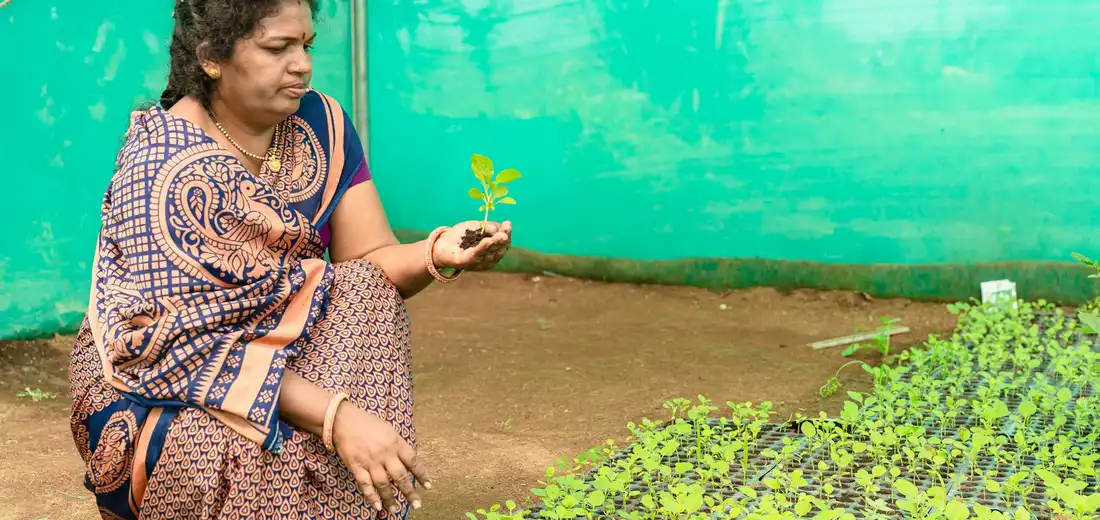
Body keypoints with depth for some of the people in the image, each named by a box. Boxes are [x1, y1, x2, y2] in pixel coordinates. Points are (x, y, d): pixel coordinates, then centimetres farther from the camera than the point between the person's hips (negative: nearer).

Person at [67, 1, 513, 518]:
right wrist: (335, 414, -36)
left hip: (274, 358, 7)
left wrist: (436, 254, -28)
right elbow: (188, 344, -26)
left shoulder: (320, 124, -4)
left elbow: (371, 264, -5)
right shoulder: (162, 167, -22)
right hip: (152, 390, -7)